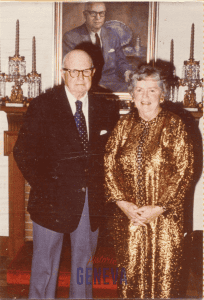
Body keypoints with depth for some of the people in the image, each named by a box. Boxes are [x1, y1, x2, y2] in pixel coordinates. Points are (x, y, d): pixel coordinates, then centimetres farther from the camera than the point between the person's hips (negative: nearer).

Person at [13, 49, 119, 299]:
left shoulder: (106, 110, 4)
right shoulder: (42, 106, -5)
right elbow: (22, 151, -5)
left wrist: (103, 185, -2)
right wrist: (41, 186, -10)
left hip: (92, 202, 3)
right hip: (53, 201, -3)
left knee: (84, 266, 18)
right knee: (44, 268, 11)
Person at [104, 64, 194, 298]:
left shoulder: (174, 126, -3)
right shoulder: (124, 125, 6)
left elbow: (184, 172, -7)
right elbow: (109, 167, 3)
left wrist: (159, 208, -12)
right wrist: (122, 203, -8)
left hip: (164, 217, -2)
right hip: (127, 217, 3)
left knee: (164, 275, 6)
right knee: (130, 274, 11)